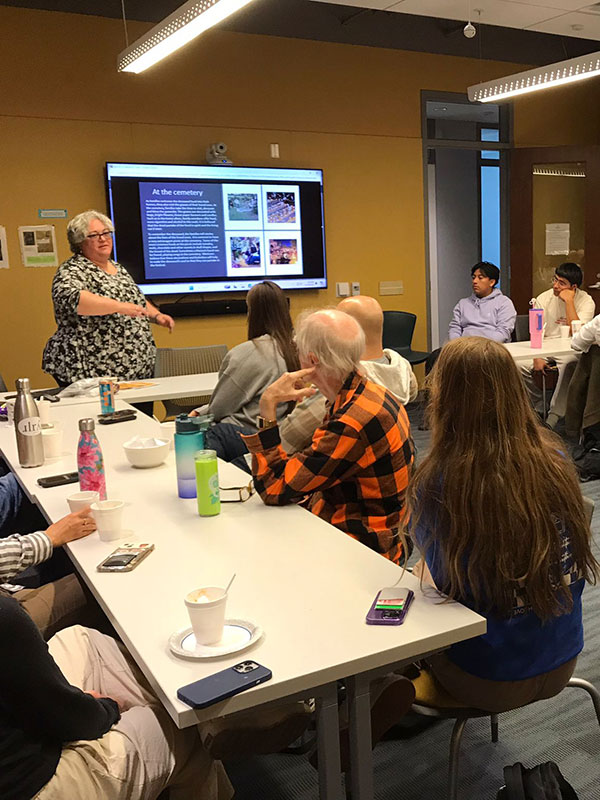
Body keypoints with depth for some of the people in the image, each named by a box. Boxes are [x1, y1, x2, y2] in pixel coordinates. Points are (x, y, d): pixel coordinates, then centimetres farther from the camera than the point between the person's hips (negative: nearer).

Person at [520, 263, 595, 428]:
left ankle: (553, 417, -29)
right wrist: (537, 357, -17)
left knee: (569, 364, -38)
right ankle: (538, 409, -1)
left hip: (571, 351, -3)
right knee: (520, 365, -24)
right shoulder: (543, 299, 1)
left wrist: (568, 301, -22)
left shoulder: (585, 301, -8)